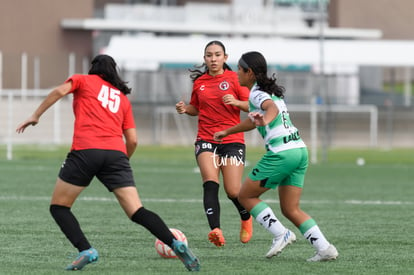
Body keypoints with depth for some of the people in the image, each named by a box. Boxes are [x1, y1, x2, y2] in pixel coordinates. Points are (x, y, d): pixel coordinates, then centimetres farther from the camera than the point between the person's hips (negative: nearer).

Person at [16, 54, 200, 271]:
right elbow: (133, 140, 19)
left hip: (85, 150, -3)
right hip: (116, 154, 3)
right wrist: (122, 163, 34)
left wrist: (35, 116, 3)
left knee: (58, 206, 10)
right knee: (137, 212, -1)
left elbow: (60, 91, -4)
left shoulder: (83, 81, 18)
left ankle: (85, 250, -10)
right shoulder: (123, 98, 27)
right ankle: (175, 244, -20)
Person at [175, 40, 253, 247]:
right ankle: (215, 230, -30)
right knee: (210, 183, -20)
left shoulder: (234, 78, -1)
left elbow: (251, 106, -2)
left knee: (233, 191, -5)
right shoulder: (199, 82, 10)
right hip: (206, 140, 2)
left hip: (232, 140, -2)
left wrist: (236, 102, -21)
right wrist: (185, 109, 2)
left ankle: (246, 219, 28)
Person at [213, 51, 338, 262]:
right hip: (300, 150, 9)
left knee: (246, 196, 6)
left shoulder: (256, 93, -5)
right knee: (290, 209, 10)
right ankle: (325, 248, -2)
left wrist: (265, 120, -50)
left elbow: (272, 108, -28)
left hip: (281, 153, -9)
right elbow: (254, 121, 39)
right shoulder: (272, 90, 23)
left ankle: (280, 234, -2)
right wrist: (227, 131, 48)